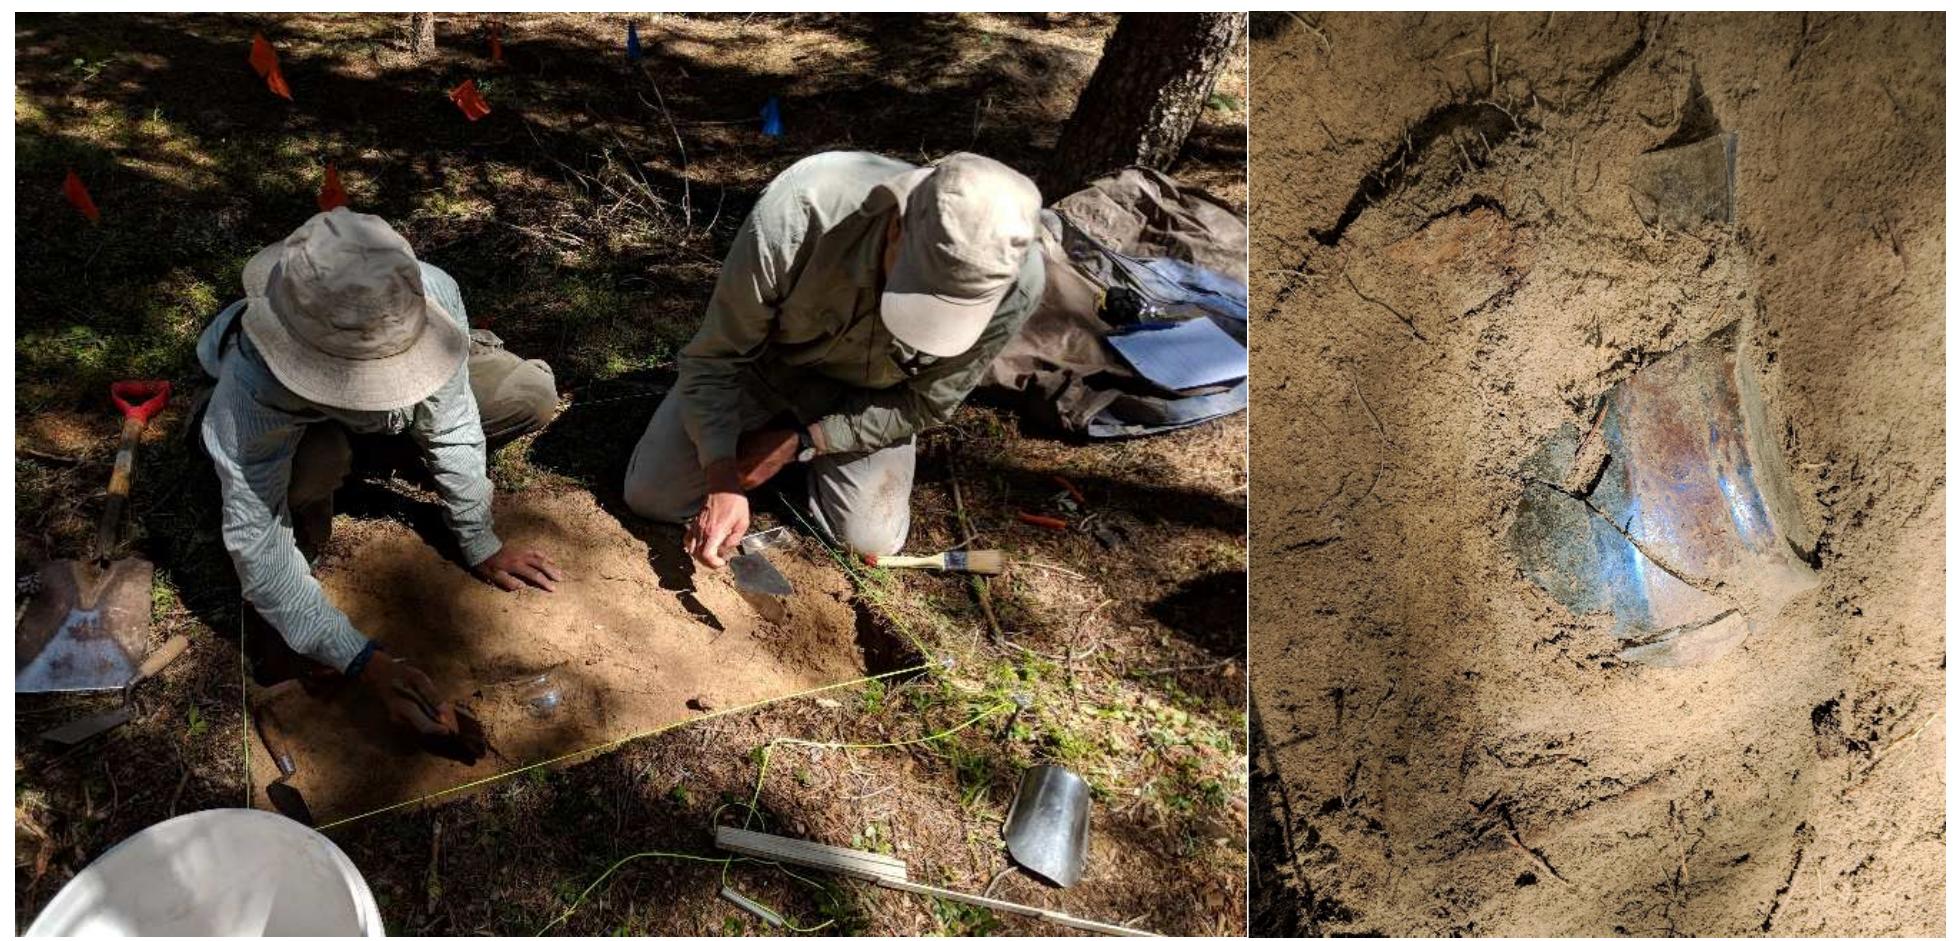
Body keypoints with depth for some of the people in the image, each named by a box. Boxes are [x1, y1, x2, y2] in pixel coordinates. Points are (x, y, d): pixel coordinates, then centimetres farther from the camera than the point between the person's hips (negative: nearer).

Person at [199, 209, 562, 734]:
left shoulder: (433, 296, -40)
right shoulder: (250, 389, -45)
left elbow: (452, 426, -25)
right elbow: (257, 543, -42)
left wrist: (481, 546, -18)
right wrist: (365, 663, -49)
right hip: (303, 425, -3)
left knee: (533, 396, -14)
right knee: (316, 459, -37)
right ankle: (305, 511, 1)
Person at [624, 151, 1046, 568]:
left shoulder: (1017, 282, -35)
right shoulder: (801, 209, -40)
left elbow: (927, 404, -17)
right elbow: (714, 356, -23)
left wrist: (801, 442, -20)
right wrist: (722, 477, -32)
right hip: (766, 361, -1)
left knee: (872, 541, -8)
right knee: (653, 496, -5)